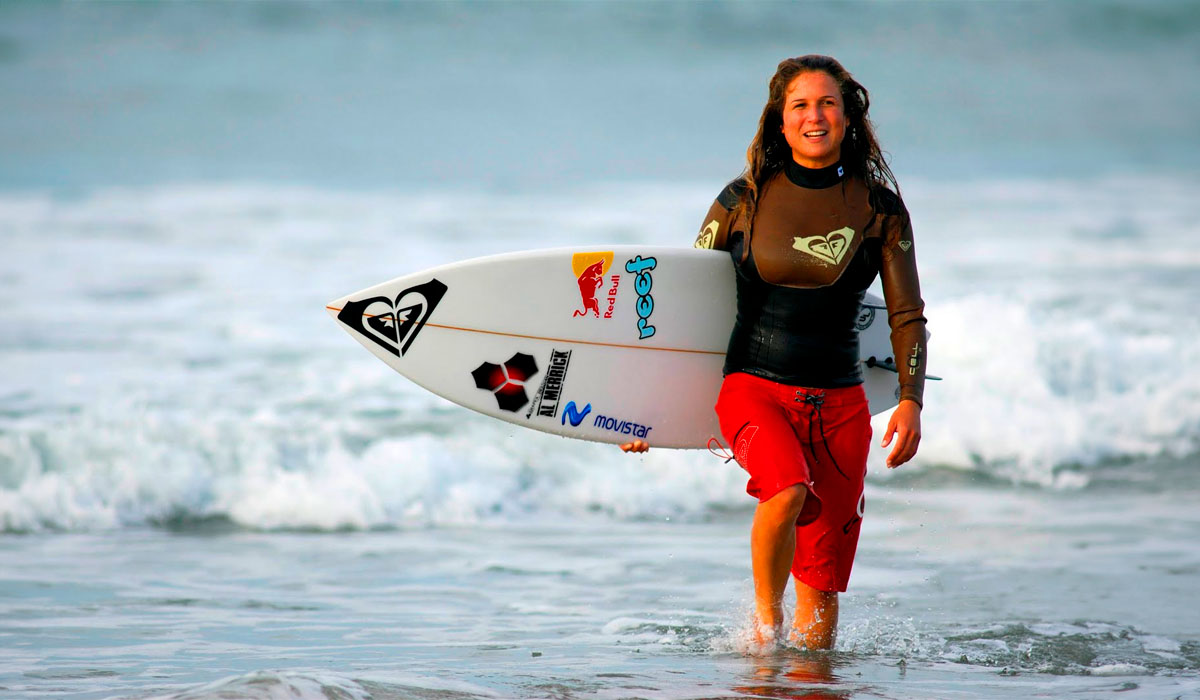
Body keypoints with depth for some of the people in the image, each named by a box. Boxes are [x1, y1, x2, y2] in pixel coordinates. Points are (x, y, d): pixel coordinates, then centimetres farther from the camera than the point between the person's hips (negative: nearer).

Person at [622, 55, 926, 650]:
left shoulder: (880, 208, 3)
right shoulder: (745, 200, 1)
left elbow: (907, 316, 6)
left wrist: (910, 401, -9)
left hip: (839, 403, 2)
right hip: (754, 390, -2)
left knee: (822, 589, 0)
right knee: (788, 489, -32)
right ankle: (765, 616, -8)